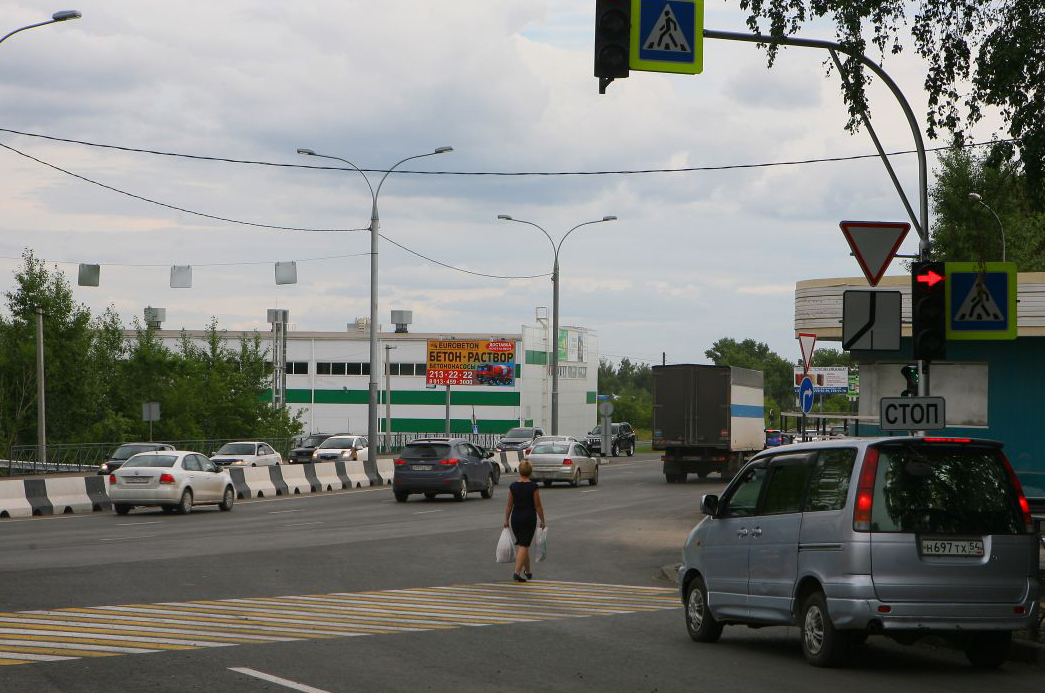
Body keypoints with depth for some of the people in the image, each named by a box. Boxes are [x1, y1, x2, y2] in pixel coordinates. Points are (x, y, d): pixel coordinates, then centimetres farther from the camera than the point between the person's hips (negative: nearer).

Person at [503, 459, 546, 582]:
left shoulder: (513, 486, -3)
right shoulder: (533, 487, -11)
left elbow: (509, 506, 2)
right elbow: (538, 506, -8)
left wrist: (506, 520, 12)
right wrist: (542, 521, 2)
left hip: (516, 518, 4)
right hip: (529, 518, -4)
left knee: (523, 545, 18)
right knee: (523, 546, -4)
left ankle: (528, 571, 29)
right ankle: (517, 572, -17)